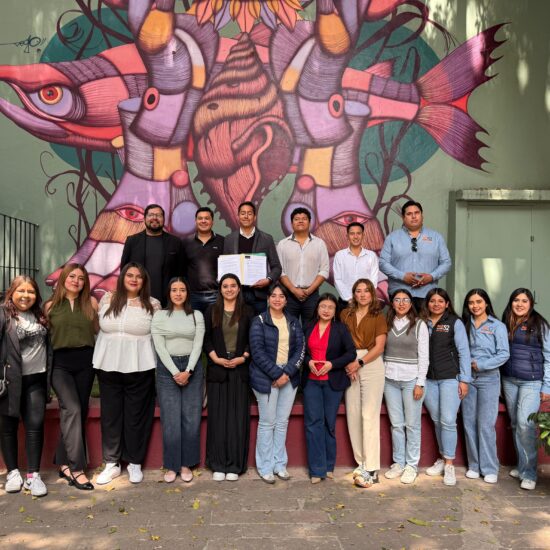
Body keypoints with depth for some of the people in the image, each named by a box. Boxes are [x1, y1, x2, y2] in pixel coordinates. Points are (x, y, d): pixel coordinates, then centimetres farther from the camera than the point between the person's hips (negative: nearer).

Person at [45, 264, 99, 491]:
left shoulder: (91, 302, 6)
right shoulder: (51, 305, 5)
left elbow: (99, 330, 13)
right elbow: (44, 334, 10)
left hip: (85, 363, 2)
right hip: (60, 364, -2)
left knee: (77, 413, 7)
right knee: (72, 409, -18)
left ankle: (64, 462, 22)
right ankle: (76, 468, -13)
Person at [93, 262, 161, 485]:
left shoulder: (153, 305, 0)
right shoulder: (107, 299, 6)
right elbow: (98, 328, 15)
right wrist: (101, 354, 13)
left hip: (140, 369, -2)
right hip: (108, 367, 2)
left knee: (137, 416, 5)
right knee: (110, 415, 8)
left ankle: (135, 463, 19)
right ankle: (111, 463, 20)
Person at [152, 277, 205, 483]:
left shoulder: (197, 316, 7)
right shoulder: (160, 315, 2)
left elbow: (198, 345, 0)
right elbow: (159, 347, -4)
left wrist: (188, 371, -11)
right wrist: (175, 372, -11)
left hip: (192, 367, 1)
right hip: (167, 368, -1)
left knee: (191, 418, 1)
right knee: (170, 419, -2)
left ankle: (187, 464, 14)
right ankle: (171, 465, 10)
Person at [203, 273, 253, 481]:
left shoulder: (247, 312, 7)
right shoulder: (211, 311, 8)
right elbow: (206, 339, 4)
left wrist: (243, 358, -10)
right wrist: (216, 358, -9)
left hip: (240, 369, 0)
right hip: (217, 369, 0)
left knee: (238, 416, 1)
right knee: (218, 416, 2)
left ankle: (235, 465, 8)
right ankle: (218, 464, 10)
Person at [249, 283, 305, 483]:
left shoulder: (293, 322, 9)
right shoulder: (259, 321, -3)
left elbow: (300, 349, 3)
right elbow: (257, 351, -10)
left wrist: (287, 373, -10)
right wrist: (276, 373, -15)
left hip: (289, 377, 4)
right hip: (266, 378, -4)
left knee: (282, 422, 9)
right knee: (267, 422, 2)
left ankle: (279, 464, 22)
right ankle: (265, 467, 14)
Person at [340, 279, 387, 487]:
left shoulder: (378, 317, 5)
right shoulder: (345, 314, 13)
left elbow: (379, 347, -3)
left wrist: (358, 363, -11)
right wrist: (346, 364, -8)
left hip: (371, 365, -3)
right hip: (349, 366, 3)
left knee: (369, 415, -8)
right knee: (353, 414, 2)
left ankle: (371, 469, -6)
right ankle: (361, 462, 13)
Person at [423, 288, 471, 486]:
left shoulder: (455, 323, 0)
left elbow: (464, 352, -2)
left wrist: (464, 380, -6)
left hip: (450, 378, -3)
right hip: (428, 379, 3)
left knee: (448, 421, -7)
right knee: (437, 421, 9)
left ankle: (449, 464, 4)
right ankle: (442, 458, 23)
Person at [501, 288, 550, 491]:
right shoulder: (505, 324, 10)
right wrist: (500, 380, 4)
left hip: (532, 381, -5)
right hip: (509, 381, 5)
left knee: (525, 423, -14)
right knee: (515, 424, 9)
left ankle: (529, 473, -4)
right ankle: (521, 466, 21)